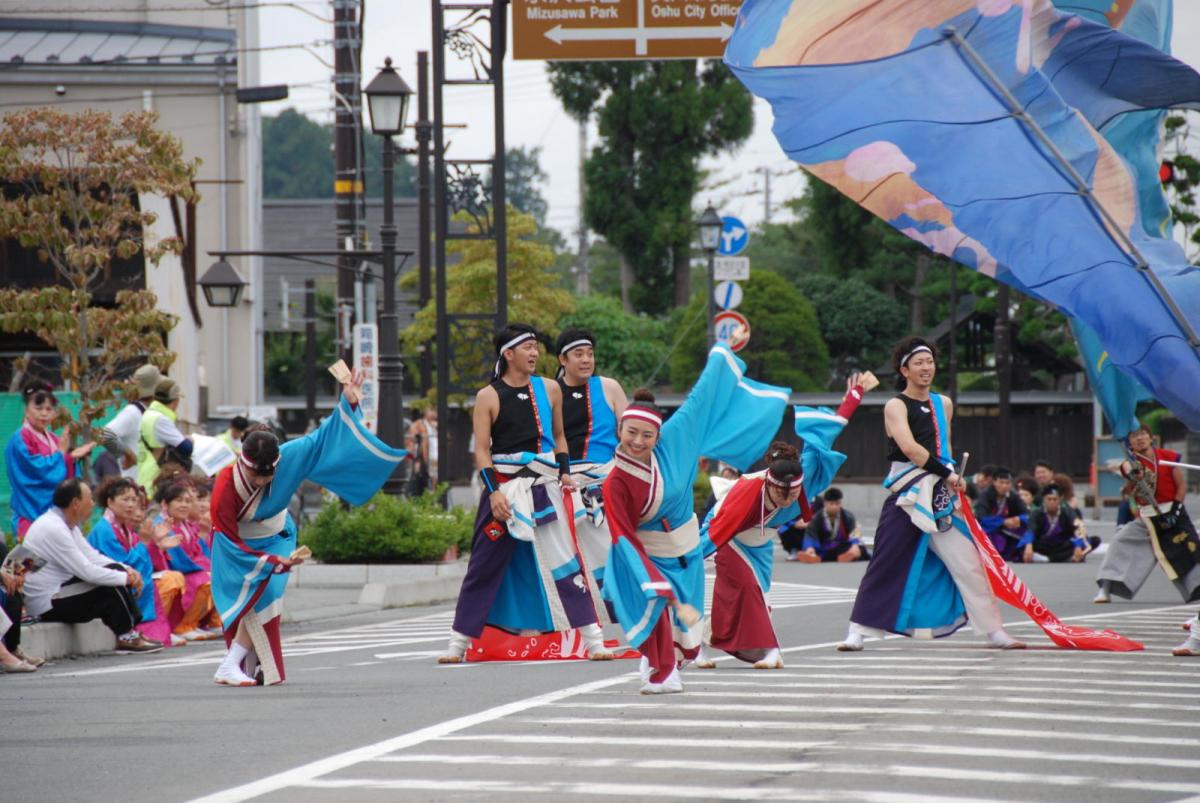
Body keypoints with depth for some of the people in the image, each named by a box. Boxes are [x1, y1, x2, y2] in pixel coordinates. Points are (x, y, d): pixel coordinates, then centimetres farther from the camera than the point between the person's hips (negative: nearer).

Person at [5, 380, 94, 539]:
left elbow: (70, 478, 17)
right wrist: (61, 453, -8)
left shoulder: (54, 440, 16)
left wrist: (73, 457, -1)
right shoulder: (20, 439, -6)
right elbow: (39, 469, -17)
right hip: (33, 513, -7)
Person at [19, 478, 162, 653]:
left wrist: (127, 570, -4)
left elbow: (93, 557, 12)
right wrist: (126, 578, -13)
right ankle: (126, 638, -2)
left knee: (116, 570, 1)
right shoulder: (53, 529, -22)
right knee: (112, 589, -16)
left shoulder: (66, 524, 8)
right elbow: (86, 571, -23)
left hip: (58, 590, 10)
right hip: (47, 604, -10)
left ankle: (132, 631, -1)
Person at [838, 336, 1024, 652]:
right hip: (908, 495, -5)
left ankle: (994, 631, 6)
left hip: (941, 496, 5)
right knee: (886, 563, -4)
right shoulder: (896, 406, -5)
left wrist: (953, 478, 14)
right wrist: (947, 474, -17)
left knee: (967, 562, 2)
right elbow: (909, 448, -18)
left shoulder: (944, 404, 15)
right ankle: (857, 631, 3)